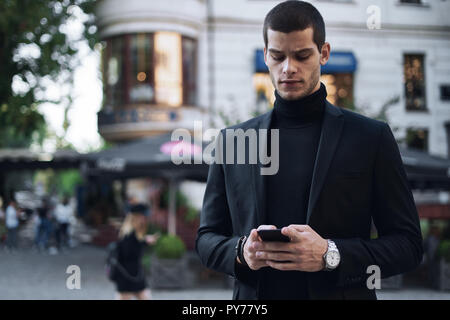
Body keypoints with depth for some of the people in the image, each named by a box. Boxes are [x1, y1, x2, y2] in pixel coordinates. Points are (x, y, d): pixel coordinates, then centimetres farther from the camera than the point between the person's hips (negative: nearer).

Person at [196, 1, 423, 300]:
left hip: (340, 292, -1)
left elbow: (408, 243, -2)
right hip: (254, 297, 2)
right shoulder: (232, 140, 6)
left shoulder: (372, 137, -1)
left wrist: (330, 255, -17)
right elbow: (207, 238, 9)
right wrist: (242, 251, -12)